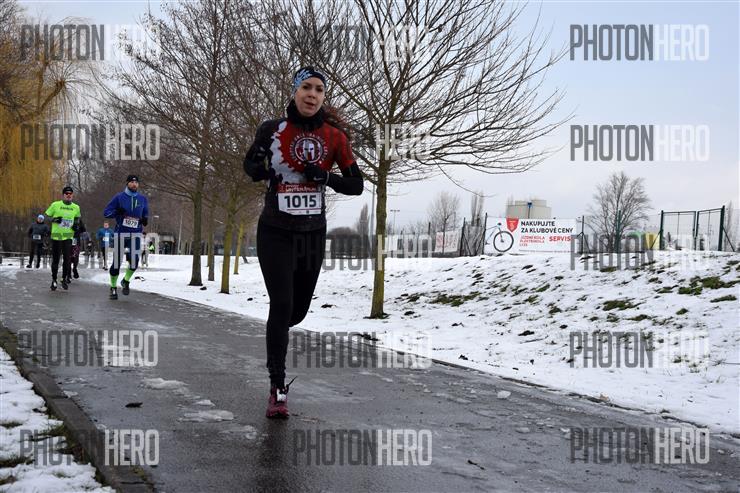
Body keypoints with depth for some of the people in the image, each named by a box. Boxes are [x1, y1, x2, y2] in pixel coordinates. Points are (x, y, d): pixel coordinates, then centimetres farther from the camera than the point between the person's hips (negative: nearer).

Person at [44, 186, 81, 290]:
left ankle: (65, 278, 12)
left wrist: (76, 224, 2)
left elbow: (77, 218, 23)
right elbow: (46, 217, 4)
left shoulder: (76, 207, 7)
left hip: (68, 236, 1)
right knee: (55, 259, 5)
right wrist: (54, 219, -15)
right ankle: (54, 280, 19)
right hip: (56, 235, -1)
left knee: (67, 258, -7)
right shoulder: (55, 205, -2)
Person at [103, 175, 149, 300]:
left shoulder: (142, 199, 10)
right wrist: (117, 212, -18)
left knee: (134, 261, -11)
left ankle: (126, 281, 17)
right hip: (120, 233, -2)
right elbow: (106, 212, 2)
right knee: (117, 261, -2)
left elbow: (146, 214, 23)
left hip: (135, 234, 2)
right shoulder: (119, 197, 1)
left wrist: (145, 220, 0)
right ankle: (113, 287, 15)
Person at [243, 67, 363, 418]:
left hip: (312, 234, 3)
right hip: (275, 232, -2)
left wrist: (324, 177, -20)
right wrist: (258, 170, -13)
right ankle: (278, 389, -3)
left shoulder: (334, 136, -4)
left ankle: (275, 336, 49)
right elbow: (249, 163, 11)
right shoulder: (271, 130, -6)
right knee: (282, 305, -13)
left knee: (298, 310, 13)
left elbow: (356, 186, -2)